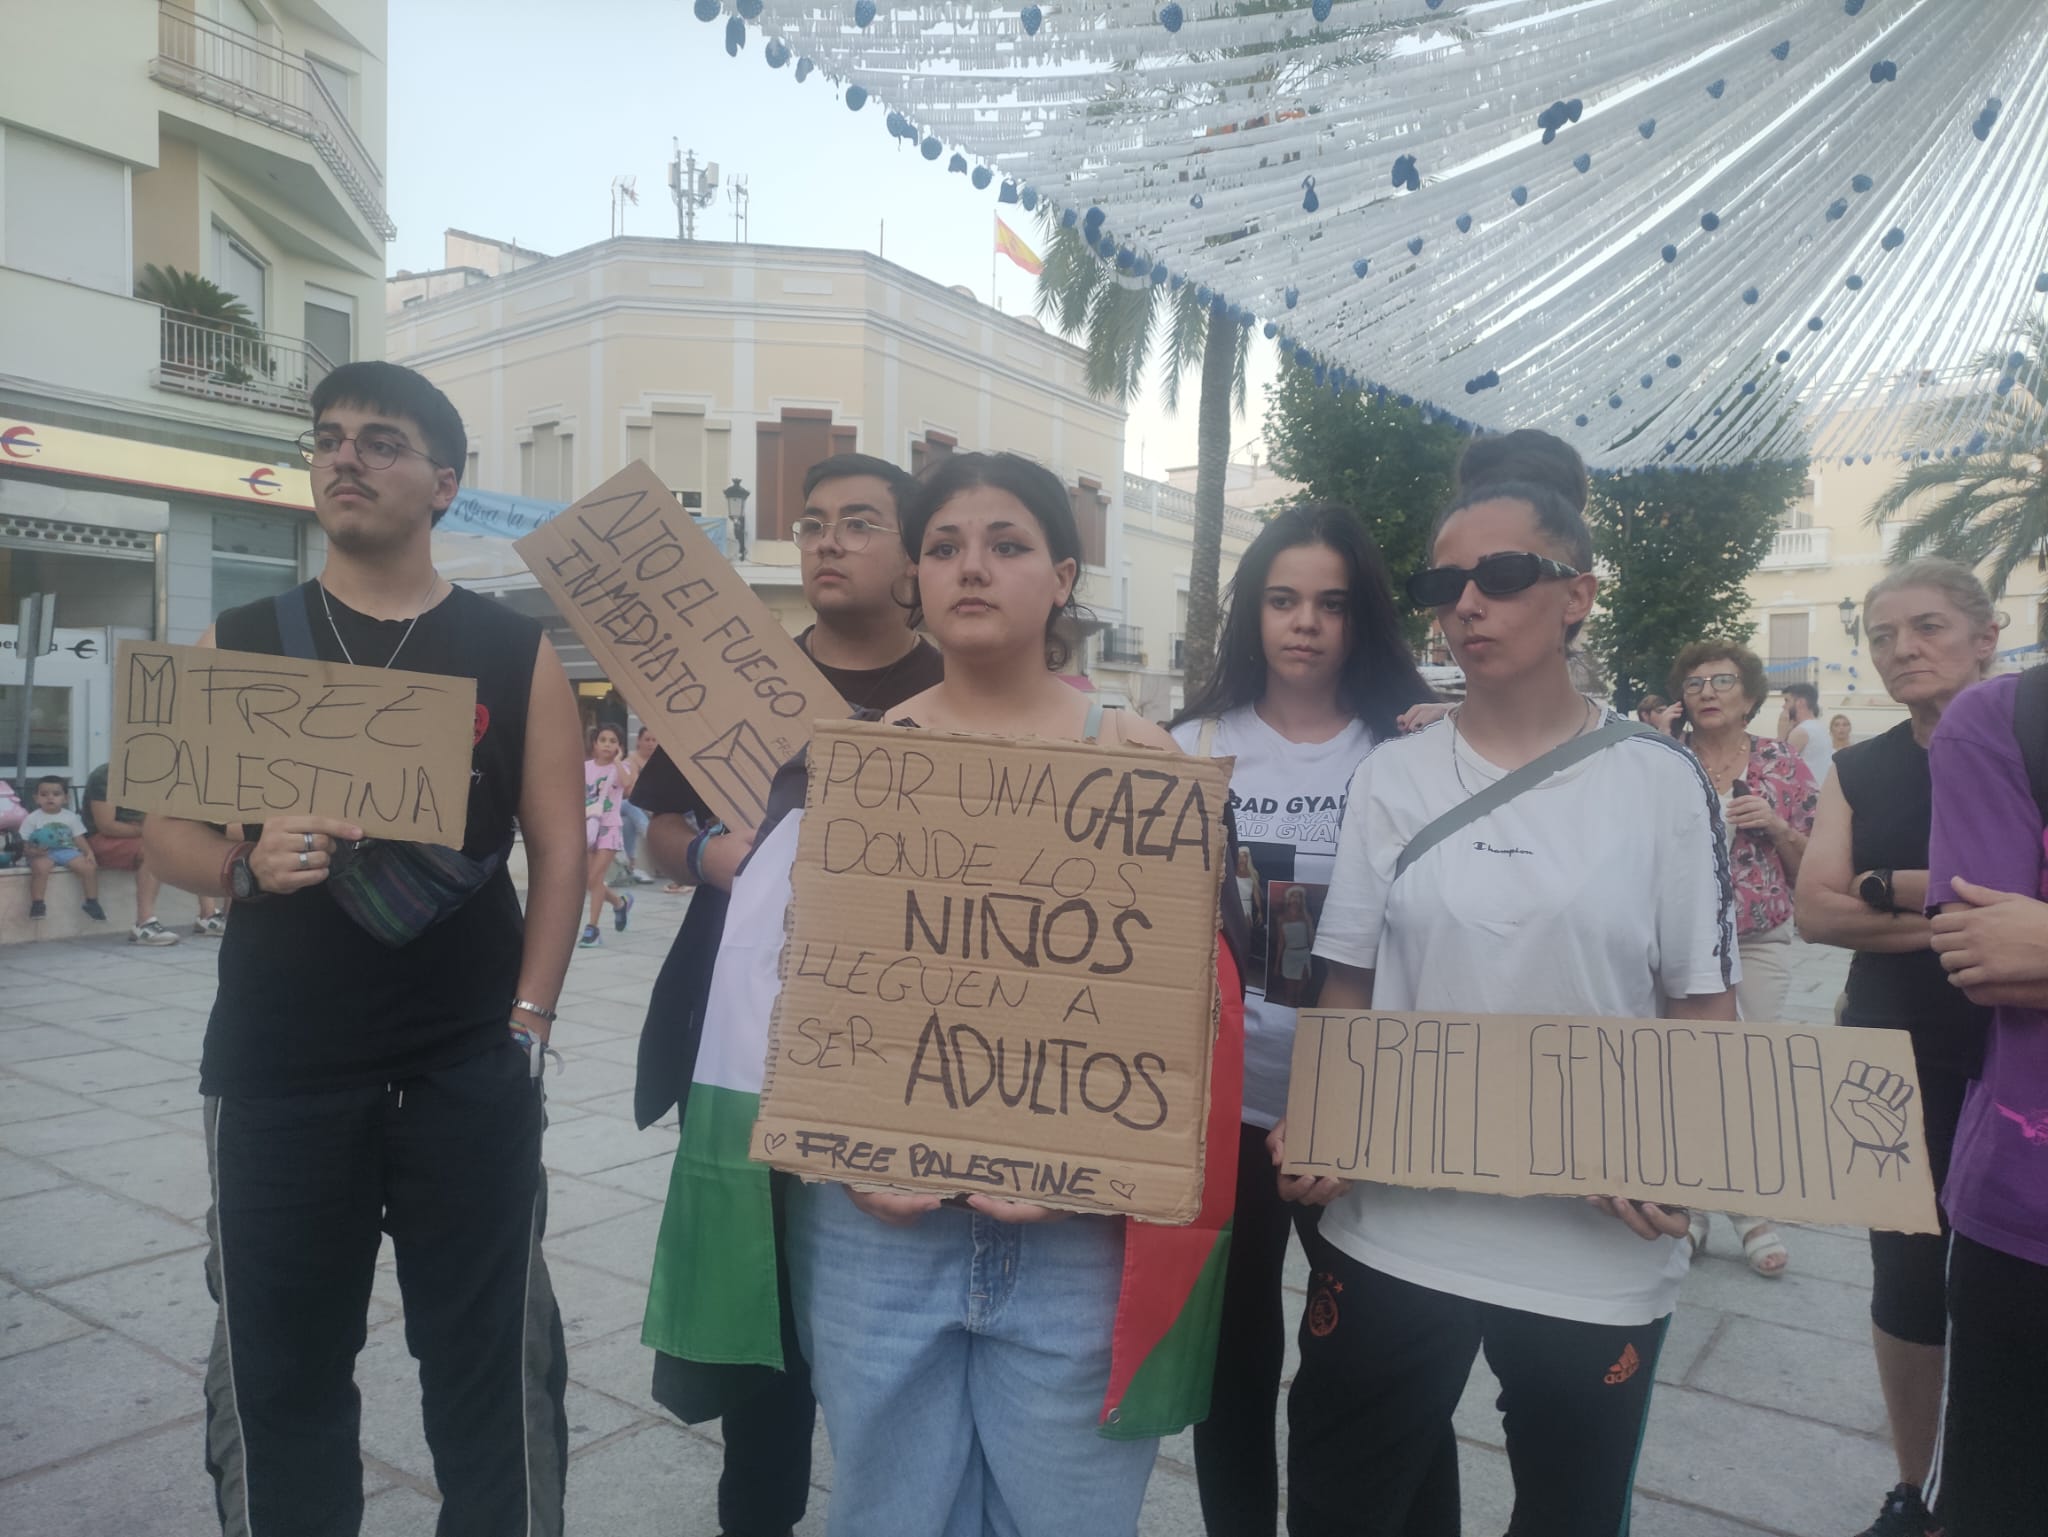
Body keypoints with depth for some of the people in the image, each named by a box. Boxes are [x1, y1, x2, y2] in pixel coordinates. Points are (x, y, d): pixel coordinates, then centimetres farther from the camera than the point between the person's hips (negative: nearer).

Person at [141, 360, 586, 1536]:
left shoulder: (516, 653, 0)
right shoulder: (237, 645, 5)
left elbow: (560, 848, 0)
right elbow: (165, 830, 5)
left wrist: (528, 1019, -7)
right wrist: (245, 865, -17)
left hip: (470, 1070, -1)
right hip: (275, 1072, 2)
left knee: (492, 1356, 10)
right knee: (276, 1362, 15)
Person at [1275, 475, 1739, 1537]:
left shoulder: (1661, 782, -3)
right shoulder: (1393, 776, 1)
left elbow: (1704, 1003, 1)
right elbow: (1349, 983, 5)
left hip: (1598, 1250, -1)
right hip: (1389, 1229, 1)